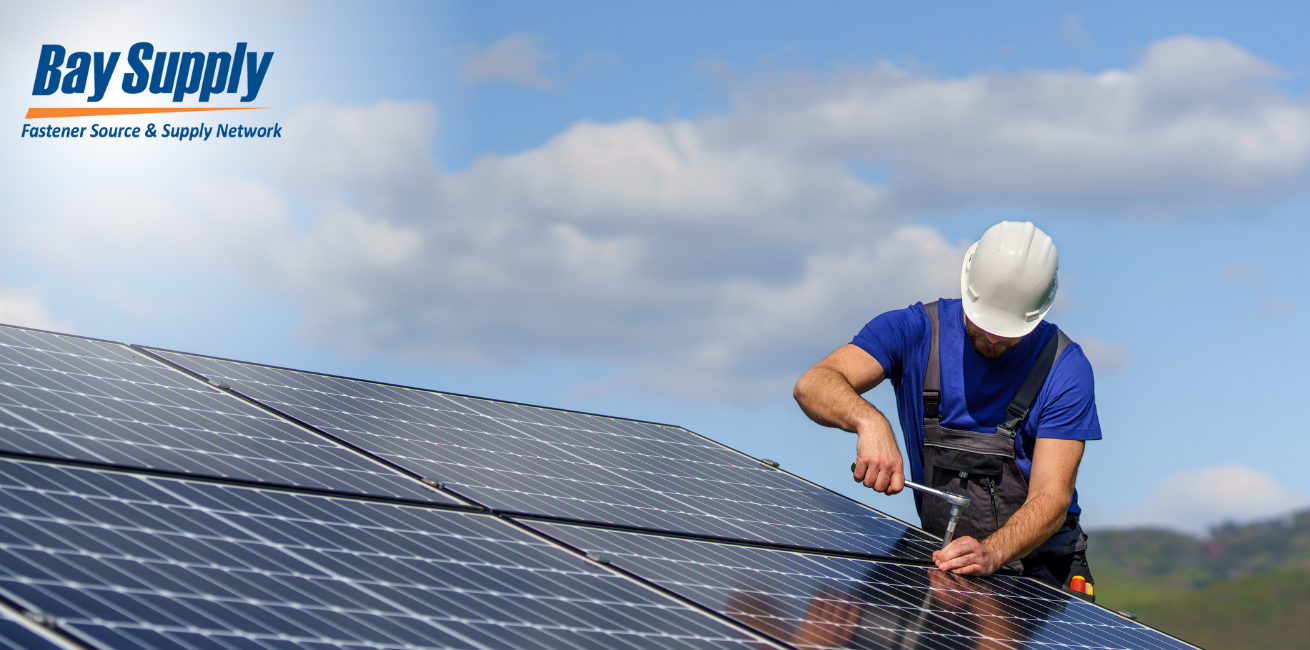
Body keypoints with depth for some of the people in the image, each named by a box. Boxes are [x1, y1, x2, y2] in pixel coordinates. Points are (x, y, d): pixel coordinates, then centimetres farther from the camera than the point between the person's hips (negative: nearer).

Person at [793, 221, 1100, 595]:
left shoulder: (1064, 369, -10)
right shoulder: (916, 330, -5)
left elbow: (1051, 496, -16)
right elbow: (813, 385, -17)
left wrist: (990, 553, -36)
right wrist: (870, 421, -40)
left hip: (1038, 565, -2)